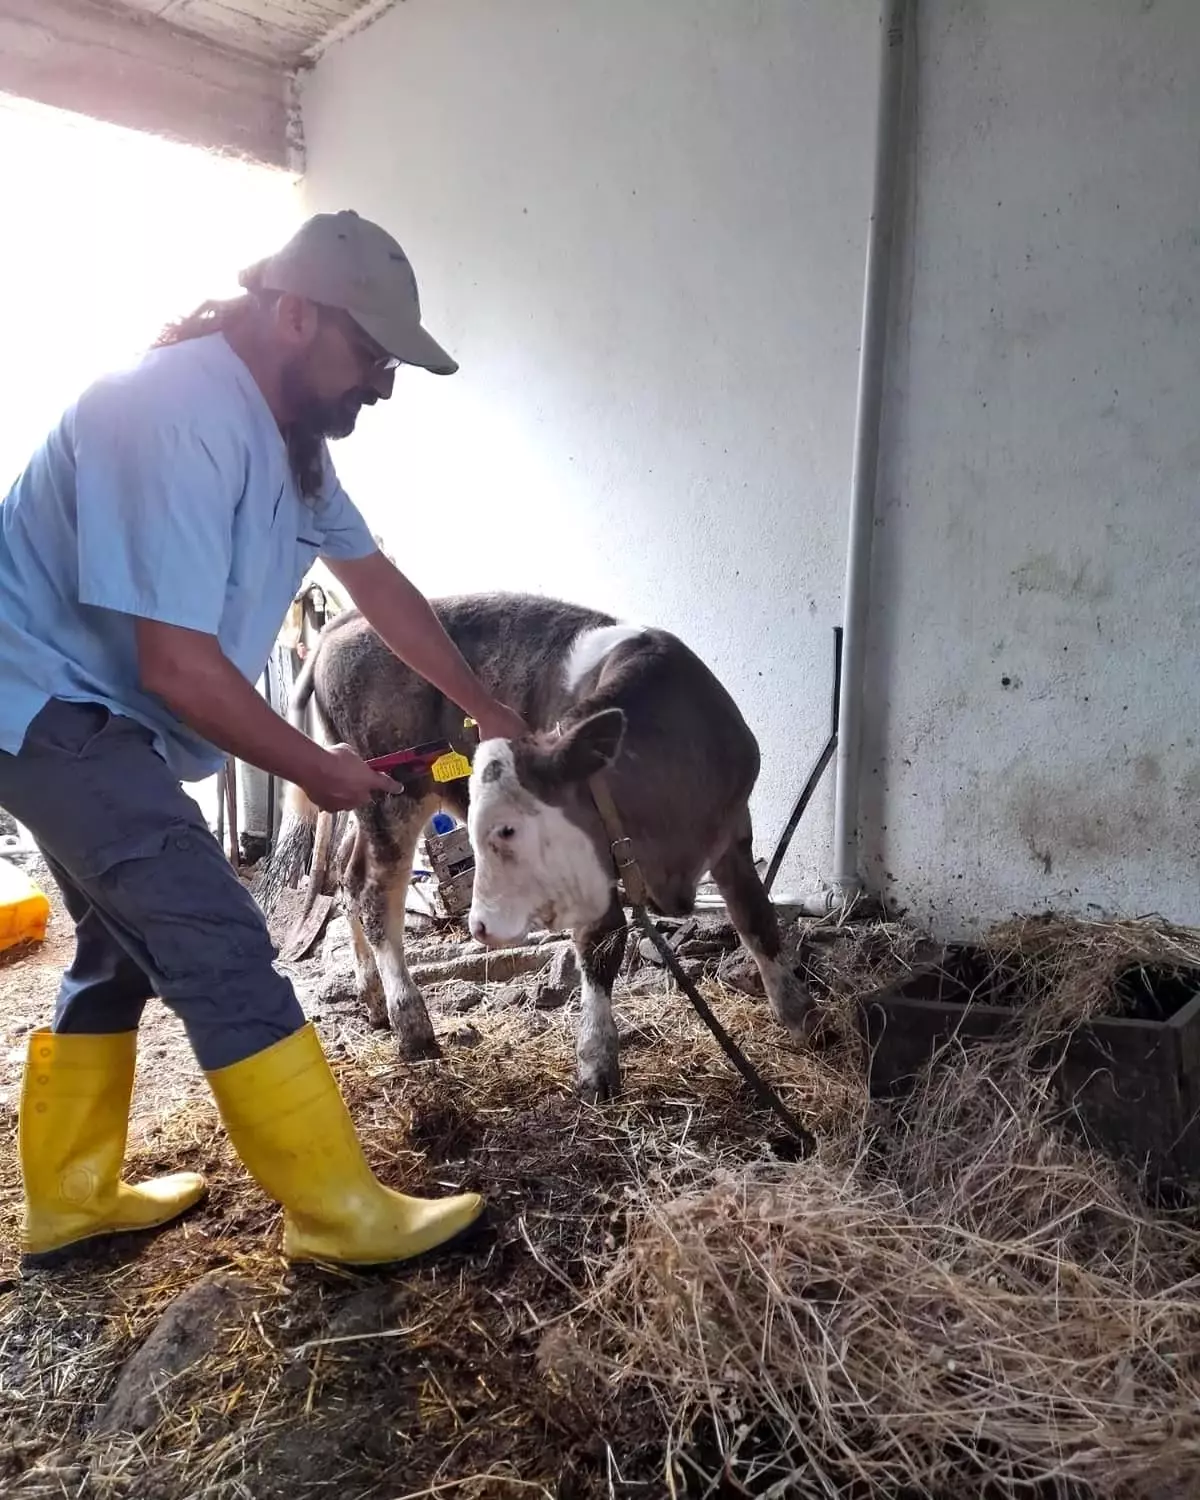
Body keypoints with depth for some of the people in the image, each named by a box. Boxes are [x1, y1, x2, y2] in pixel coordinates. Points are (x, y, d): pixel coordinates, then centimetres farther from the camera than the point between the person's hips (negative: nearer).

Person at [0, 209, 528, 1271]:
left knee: (125, 943, 17)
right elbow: (180, 668, -29)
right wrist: (318, 771, -15)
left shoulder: (289, 429, 4)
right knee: (219, 949, -11)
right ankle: (340, 1214, 2)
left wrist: (488, 711, 12)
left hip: (95, 717, 10)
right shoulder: (180, 417, -26)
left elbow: (377, 583, 11)